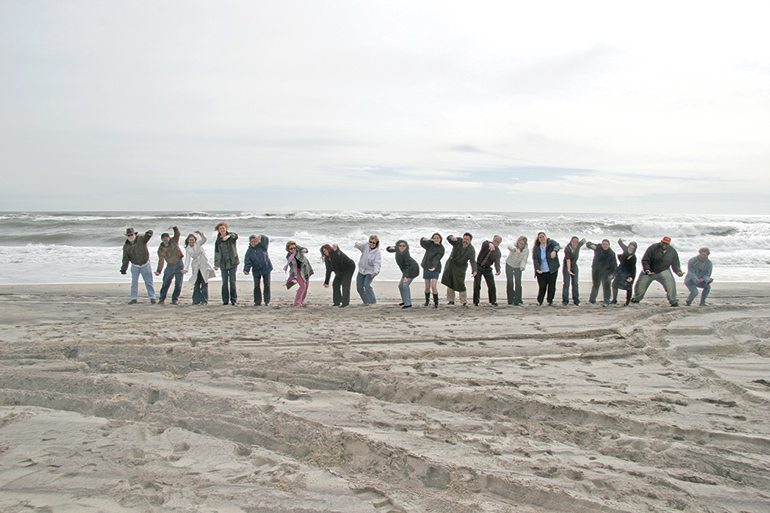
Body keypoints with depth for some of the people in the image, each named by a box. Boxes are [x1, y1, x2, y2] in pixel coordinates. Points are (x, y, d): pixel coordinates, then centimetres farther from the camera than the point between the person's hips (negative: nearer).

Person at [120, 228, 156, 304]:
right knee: (134, 282, 0)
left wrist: (149, 233, -56)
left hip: (145, 265, -3)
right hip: (135, 266, 3)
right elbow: (126, 258, 1)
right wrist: (123, 268, -4)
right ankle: (134, 299, 8)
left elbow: (147, 236, -31)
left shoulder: (141, 239, -11)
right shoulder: (126, 246, -2)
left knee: (149, 282, 3)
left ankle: (152, 297, 11)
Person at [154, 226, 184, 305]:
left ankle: (175, 299, 4)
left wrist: (174, 228, -34)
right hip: (170, 267, 1)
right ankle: (162, 299, 14)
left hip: (179, 265, -1)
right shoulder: (160, 249, -2)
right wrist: (159, 271, -11)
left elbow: (177, 234, -15)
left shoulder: (173, 241, -3)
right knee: (165, 283, 2)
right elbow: (161, 261, -3)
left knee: (178, 284, -2)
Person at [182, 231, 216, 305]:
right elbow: (187, 259, -1)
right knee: (196, 284, 3)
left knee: (204, 283, -6)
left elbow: (204, 239, -17)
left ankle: (204, 300, -4)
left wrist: (200, 233, -36)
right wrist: (186, 269, -13)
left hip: (204, 265, -3)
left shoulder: (198, 244, 1)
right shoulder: (187, 249, 6)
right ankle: (196, 300, 10)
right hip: (196, 267, 3)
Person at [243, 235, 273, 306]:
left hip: (266, 268, -2)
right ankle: (257, 301, 5)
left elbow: (266, 240, -23)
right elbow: (247, 261, -5)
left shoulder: (261, 245, -5)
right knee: (256, 285, -3)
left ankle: (267, 301, 7)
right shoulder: (249, 251, 0)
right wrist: (246, 270, -19)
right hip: (256, 270, 2)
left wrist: (260, 237, -43)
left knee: (267, 285, -1)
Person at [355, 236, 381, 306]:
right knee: (359, 287, 5)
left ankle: (373, 302, -14)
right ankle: (366, 302, 24)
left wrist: (376, 272, -47)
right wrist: (357, 244, -43)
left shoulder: (377, 252, -19)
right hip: (362, 270, 6)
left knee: (366, 284, -25)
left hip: (370, 271, -5)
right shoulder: (366, 246, -4)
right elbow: (360, 245, -17)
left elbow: (377, 263, -29)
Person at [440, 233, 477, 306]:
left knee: (460, 284, -7)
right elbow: (448, 238, -20)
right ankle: (450, 300, 18)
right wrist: (451, 238, -46)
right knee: (449, 283, 6)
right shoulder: (458, 241, -9)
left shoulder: (471, 250, -12)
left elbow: (473, 261, -17)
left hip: (460, 268, -2)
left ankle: (464, 301, 8)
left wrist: (474, 271, -35)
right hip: (451, 264, 2)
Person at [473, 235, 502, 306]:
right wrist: (490, 245, -58)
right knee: (477, 285, -7)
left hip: (487, 269, 2)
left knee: (492, 285, -3)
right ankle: (475, 302, 4)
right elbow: (484, 244, -33)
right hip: (478, 267, -2)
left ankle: (493, 301, 14)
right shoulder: (486, 243, -6)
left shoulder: (498, 252, -4)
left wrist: (498, 271, -39)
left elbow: (497, 263, -17)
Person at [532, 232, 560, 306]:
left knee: (552, 287, 5)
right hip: (541, 271, 1)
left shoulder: (551, 242, -3)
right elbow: (535, 259, -2)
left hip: (552, 270, -1)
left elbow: (557, 246, -25)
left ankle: (550, 301, 22)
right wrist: (537, 269, -19)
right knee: (542, 287, -1)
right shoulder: (536, 248, 3)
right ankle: (539, 301, 18)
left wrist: (554, 251, -49)